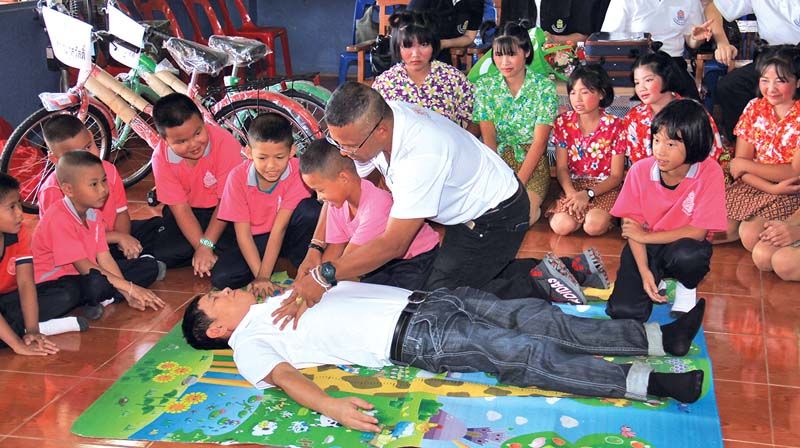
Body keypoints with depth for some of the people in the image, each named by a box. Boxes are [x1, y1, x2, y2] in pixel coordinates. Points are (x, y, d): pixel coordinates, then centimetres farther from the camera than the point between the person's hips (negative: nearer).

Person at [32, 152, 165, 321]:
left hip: (87, 274, 9)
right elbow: (83, 266, -24)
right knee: (97, 283, -41)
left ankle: (103, 299, -15)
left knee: (149, 266, 0)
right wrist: (129, 287, -24)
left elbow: (104, 257, -1)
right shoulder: (59, 218, -22)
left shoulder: (93, 214, 4)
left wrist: (128, 294, -12)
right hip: (55, 281, -8)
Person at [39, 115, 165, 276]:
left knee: (159, 226, -1)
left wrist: (124, 241, -19)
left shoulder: (108, 169, -3)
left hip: (112, 234, 6)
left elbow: (121, 211, 2)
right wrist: (117, 237, -25)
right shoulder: (52, 191, -20)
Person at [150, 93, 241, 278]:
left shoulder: (225, 142, -25)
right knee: (162, 254, -21)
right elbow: (180, 208, -15)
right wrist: (200, 246, -27)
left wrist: (206, 245, -25)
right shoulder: (161, 157, -16)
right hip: (190, 211, 3)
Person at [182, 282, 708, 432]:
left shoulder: (281, 299, 24)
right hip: (411, 339, -7)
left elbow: (342, 280, 34)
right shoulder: (249, 342, 2)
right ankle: (644, 382, -20)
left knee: (537, 317, -5)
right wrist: (328, 405, -31)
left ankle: (659, 337, -4)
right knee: (524, 353, -20)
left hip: (419, 299, 7)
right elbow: (283, 376, -17)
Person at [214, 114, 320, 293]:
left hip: (286, 233, -1)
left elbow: (279, 227, -27)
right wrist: (259, 275, -28)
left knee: (310, 210, -32)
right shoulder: (238, 177, -20)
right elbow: (243, 233, -18)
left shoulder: (297, 172, -24)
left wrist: (263, 275, -32)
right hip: (256, 240, 1)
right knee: (220, 277, -22)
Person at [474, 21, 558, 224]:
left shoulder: (544, 87, -7)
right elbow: (488, 139, -6)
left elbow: (539, 143, -12)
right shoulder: (485, 86, 0)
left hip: (532, 163, -2)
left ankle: (533, 205, 5)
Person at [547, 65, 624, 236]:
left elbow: (616, 176, -6)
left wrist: (588, 194, -21)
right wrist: (572, 194, -20)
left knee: (594, 226, -31)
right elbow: (561, 167, 0)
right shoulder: (563, 122, 1)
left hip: (605, 188, -2)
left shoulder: (614, 126, -7)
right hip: (573, 185, 3)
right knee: (561, 225, -26)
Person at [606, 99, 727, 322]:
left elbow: (698, 231, -19)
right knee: (622, 311, -18)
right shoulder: (640, 170, -13)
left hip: (683, 244, -1)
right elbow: (631, 225, -7)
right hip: (645, 247, 1)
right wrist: (644, 272, -16)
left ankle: (686, 287, -1)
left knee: (687, 255, -38)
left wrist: (645, 236, -15)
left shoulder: (710, 173, -19)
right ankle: (658, 282, 15)